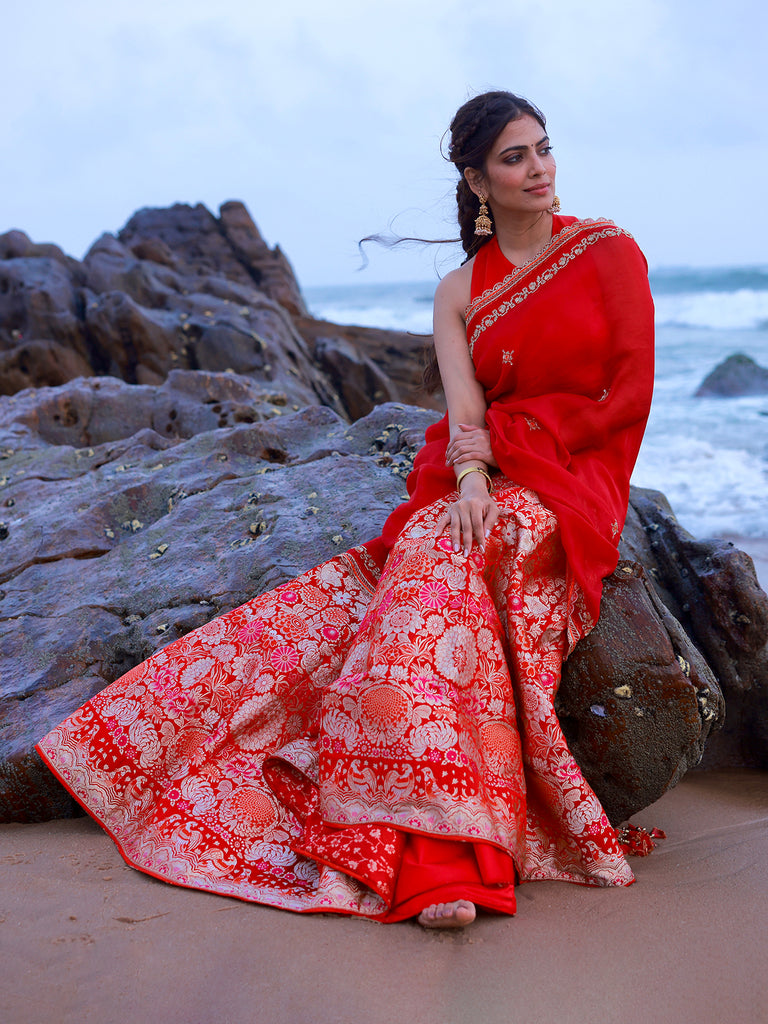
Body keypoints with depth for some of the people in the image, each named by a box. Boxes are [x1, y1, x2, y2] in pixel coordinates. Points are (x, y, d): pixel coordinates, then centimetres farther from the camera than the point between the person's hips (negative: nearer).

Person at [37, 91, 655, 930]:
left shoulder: (607, 250, 6)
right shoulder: (458, 293, 12)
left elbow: (633, 391, -1)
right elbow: (464, 405, -4)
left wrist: (528, 451, -8)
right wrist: (470, 478, -25)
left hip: (576, 478, -4)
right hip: (481, 484, 4)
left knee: (439, 563, -32)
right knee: (429, 566, -28)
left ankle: (431, 853, -41)